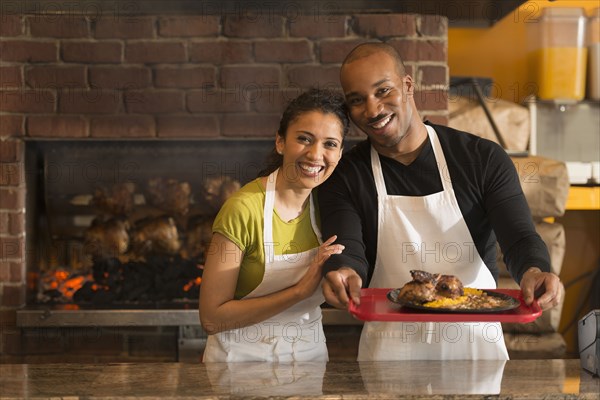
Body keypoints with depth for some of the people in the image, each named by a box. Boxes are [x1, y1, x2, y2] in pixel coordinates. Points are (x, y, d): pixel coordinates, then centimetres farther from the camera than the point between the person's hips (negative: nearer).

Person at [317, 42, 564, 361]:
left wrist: (533, 271, -36)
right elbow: (346, 252, -17)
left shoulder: (483, 158, -5)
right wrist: (343, 274, -41)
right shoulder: (343, 176, -4)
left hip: (476, 340, 1)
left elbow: (520, 237, -13)